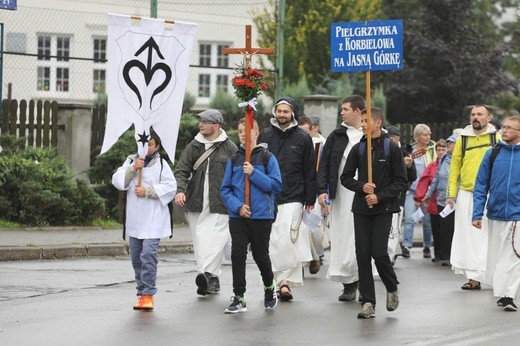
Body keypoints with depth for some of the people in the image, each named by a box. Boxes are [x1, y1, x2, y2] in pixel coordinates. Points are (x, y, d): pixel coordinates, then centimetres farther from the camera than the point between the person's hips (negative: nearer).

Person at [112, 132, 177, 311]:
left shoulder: (160, 164, -2)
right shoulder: (130, 161, 10)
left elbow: (171, 187, -9)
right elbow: (117, 181, 0)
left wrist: (148, 191, -15)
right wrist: (133, 168, -14)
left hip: (153, 219, -5)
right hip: (134, 219, 5)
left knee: (148, 255, -14)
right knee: (136, 257, 10)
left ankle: (148, 294, -11)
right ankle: (141, 292, 20)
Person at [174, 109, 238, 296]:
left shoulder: (229, 148, 1)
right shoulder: (193, 147, 11)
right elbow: (181, 170, 7)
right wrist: (180, 190, -13)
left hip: (220, 204, -4)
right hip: (196, 204, 4)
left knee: (216, 238, -18)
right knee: (199, 241, 5)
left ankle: (208, 273, -27)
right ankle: (212, 280, 11)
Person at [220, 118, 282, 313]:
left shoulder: (267, 158, -1)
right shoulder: (234, 160, 7)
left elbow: (276, 185, -8)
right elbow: (225, 189, 5)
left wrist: (254, 173, -17)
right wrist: (237, 206, -11)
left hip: (261, 216, -2)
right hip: (238, 217, 2)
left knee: (260, 255, 8)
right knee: (237, 254, -6)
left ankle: (269, 288, 34)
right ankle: (238, 298, -1)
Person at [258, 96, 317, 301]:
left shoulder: (302, 138, 5)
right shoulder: (265, 135, 11)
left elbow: (310, 171, 6)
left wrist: (310, 200, 1)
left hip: (292, 199, -3)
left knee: (286, 240, -14)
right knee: (271, 241, 2)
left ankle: (285, 280, -10)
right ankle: (282, 280, 10)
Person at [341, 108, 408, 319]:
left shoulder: (391, 148, -3)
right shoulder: (358, 149, 8)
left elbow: (401, 181, -3)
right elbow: (346, 177, 12)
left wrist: (380, 196, -14)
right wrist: (361, 187, -8)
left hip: (383, 209, -4)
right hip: (361, 208, 4)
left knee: (379, 252, -11)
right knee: (362, 254, -1)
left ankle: (392, 288, 17)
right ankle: (368, 302, 3)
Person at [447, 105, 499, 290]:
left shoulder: (496, 139, 2)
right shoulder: (462, 139, 9)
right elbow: (454, 167, 10)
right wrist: (451, 194, 5)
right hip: (466, 193, 2)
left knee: (488, 236, -4)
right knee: (469, 236, 2)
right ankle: (473, 276, 6)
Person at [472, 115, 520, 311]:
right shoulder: (493, 154, 4)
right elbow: (481, 185, 6)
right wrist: (477, 214, -2)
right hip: (495, 215, 3)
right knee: (495, 257, 10)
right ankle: (502, 293, 22)